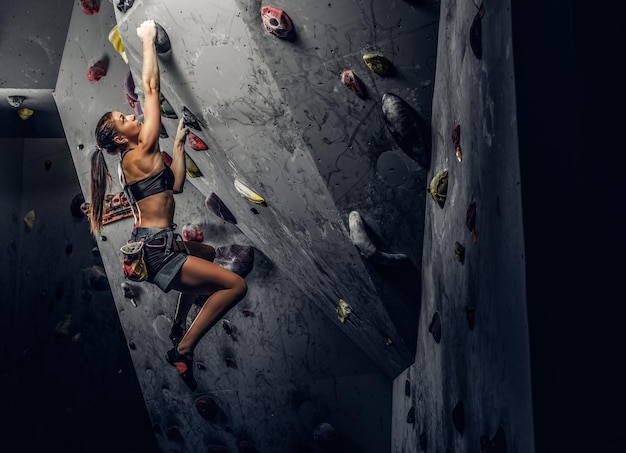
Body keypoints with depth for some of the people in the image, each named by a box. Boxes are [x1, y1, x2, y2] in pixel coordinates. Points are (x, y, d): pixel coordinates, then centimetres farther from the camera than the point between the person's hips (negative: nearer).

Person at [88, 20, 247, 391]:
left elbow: (176, 185, 15)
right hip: (156, 250, -10)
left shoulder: (135, 161, 14)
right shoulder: (142, 152, -11)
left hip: (155, 245, 10)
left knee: (207, 253, 37)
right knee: (236, 285, -15)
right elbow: (151, 87, -11)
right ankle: (183, 350, -5)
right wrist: (148, 40, -3)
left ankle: (180, 325, 38)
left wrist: (179, 144, 16)